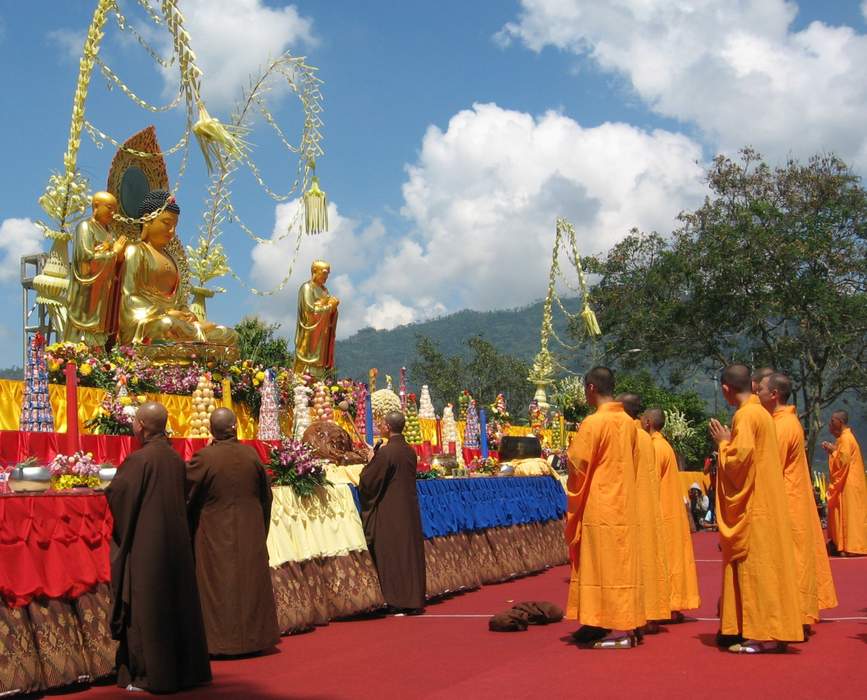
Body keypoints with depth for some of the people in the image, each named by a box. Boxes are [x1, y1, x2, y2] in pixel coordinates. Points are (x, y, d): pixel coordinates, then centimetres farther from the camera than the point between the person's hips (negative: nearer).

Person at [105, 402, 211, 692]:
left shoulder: (140, 459, -16)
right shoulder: (176, 458, 4)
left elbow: (115, 493, -16)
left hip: (145, 545, -7)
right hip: (176, 541, 7)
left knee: (146, 606, 1)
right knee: (177, 602, 14)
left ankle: (149, 675, 6)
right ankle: (185, 667, 21)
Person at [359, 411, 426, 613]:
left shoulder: (385, 452, -16)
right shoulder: (410, 451, 6)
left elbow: (367, 481, -12)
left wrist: (370, 462, 8)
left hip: (390, 512, -7)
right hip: (410, 511, 7)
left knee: (392, 555, 0)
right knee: (411, 552, 10)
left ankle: (397, 602, 3)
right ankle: (414, 599, 14)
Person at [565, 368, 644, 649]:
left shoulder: (593, 423, -15)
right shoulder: (629, 423, 7)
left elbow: (578, 466, -11)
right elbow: (635, 465, 14)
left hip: (599, 507, -7)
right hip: (625, 506, 7)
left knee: (605, 565, -1)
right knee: (622, 565, 10)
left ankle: (618, 631, 0)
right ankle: (625, 625, 14)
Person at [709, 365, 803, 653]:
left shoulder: (745, 415, -15)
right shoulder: (762, 413, 14)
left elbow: (739, 458, -20)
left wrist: (723, 442, -5)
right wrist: (730, 443, 17)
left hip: (752, 509, -9)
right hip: (765, 504, 9)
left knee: (754, 566, -7)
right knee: (764, 565, 10)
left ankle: (762, 636, -6)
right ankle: (771, 631, 14)